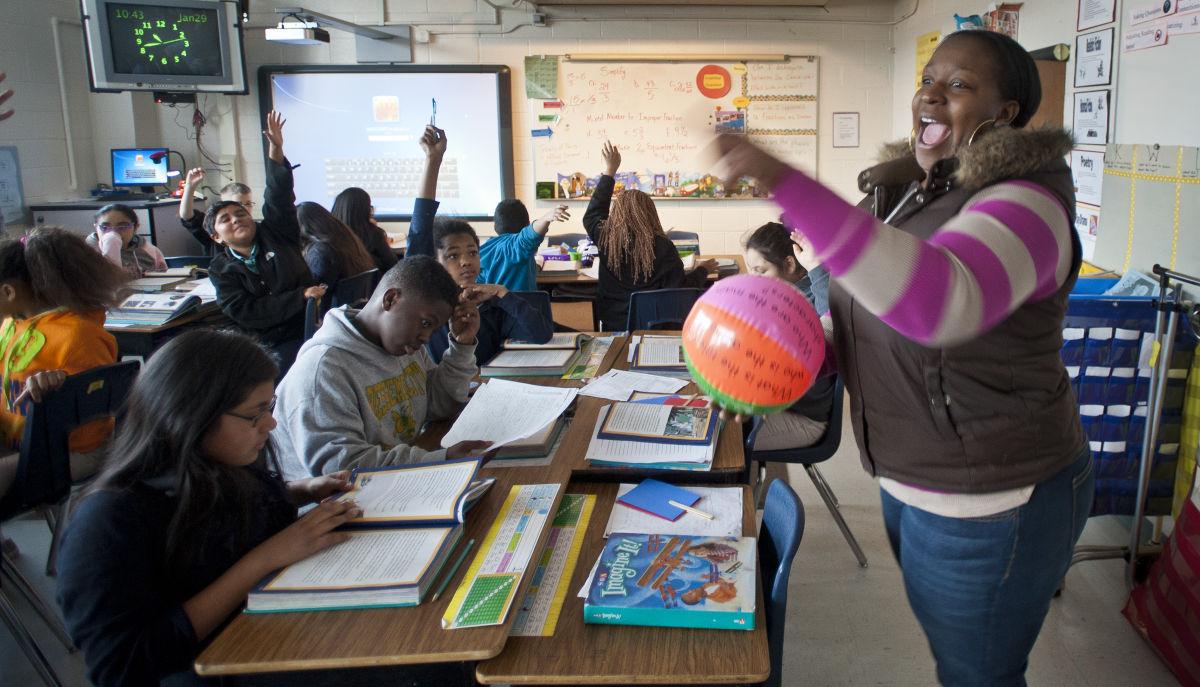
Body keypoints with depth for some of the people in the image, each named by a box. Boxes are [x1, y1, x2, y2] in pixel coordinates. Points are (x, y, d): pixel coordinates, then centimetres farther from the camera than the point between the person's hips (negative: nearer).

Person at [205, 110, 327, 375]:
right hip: (273, 345, -1)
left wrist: (276, 150, -14)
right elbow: (246, 312, -3)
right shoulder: (221, 270, 9)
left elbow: (279, 195, 1)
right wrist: (301, 295, -11)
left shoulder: (273, 232, 13)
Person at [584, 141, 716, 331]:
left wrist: (609, 171, 19)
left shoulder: (606, 239, -9)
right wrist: (702, 270, 10)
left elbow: (591, 215, 14)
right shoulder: (663, 246, -16)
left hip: (613, 325, 1)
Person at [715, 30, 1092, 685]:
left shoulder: (1024, 204, -23)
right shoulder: (904, 194, 4)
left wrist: (785, 182, -49)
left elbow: (937, 301, -44)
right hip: (911, 483, 8)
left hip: (991, 504, -8)